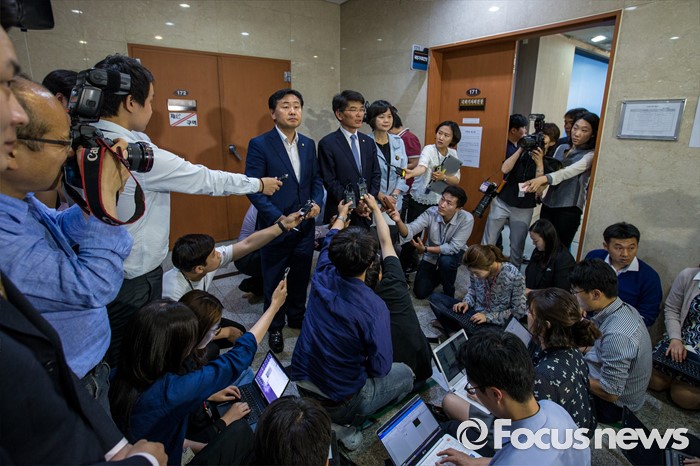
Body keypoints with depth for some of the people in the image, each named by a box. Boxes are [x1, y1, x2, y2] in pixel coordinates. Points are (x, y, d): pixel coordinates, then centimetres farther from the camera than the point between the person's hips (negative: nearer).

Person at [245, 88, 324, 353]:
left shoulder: (308, 144, 7)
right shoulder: (259, 144, -10)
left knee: (301, 276, 18)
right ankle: (275, 327, 32)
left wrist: (317, 202, -8)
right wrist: (278, 217, -21)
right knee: (274, 281, 12)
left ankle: (297, 316, 41)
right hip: (275, 226, -4)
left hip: (305, 225, 5)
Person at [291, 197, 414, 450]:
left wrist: (341, 215, 29)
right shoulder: (374, 307, -29)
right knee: (404, 374, 18)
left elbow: (330, 240, 10)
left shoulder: (322, 277, -13)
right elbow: (381, 367, -18)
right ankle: (348, 425, 7)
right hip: (339, 402, -5)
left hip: (301, 385, 6)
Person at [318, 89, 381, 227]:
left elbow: (376, 174, 9)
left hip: (366, 214, 5)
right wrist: (354, 206, -15)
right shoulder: (327, 144, -8)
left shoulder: (369, 142, 10)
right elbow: (330, 181, -11)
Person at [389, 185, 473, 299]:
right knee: (420, 292, -3)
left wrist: (425, 249, -30)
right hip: (431, 256, 2)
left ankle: (449, 294, -7)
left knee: (445, 261, -37)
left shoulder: (467, 219, -30)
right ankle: (439, 275, 28)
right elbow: (409, 232, -35)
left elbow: (453, 247, -27)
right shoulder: (431, 212, -25)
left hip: (453, 253, -2)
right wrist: (399, 221, -57)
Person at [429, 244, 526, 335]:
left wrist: (488, 317, -20)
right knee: (435, 297, -4)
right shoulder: (478, 269, -12)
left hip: (495, 324, -4)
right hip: (474, 312, 5)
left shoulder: (514, 277, -25)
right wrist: (467, 302, -9)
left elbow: (519, 312, -15)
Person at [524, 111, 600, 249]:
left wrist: (543, 178, -41)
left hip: (569, 210, -5)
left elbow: (570, 171, -24)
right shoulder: (561, 148, 12)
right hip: (548, 205, 5)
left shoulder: (591, 154, -6)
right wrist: (541, 185, -11)